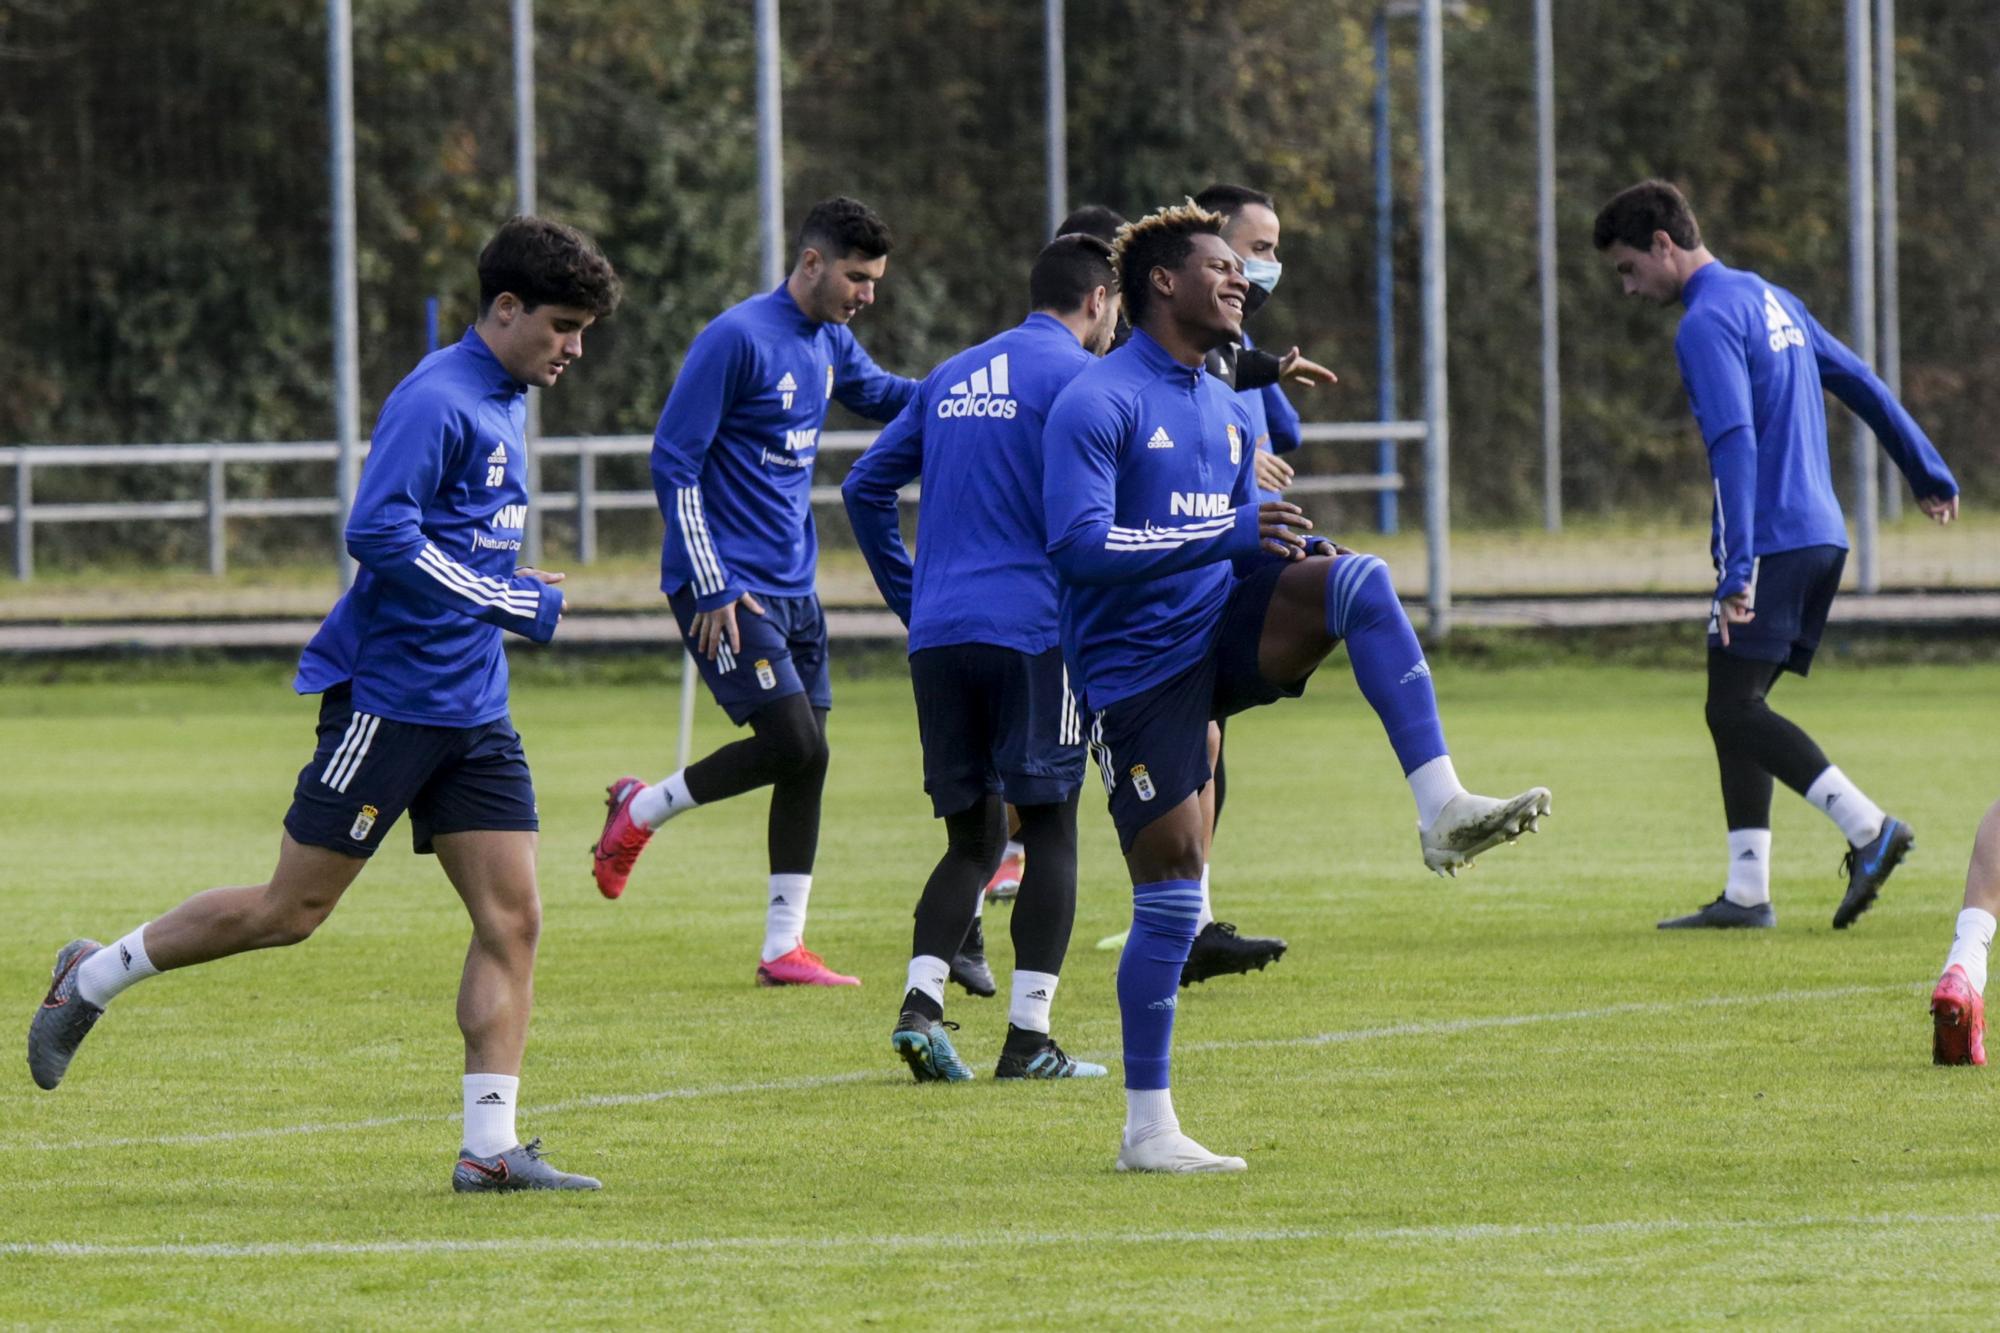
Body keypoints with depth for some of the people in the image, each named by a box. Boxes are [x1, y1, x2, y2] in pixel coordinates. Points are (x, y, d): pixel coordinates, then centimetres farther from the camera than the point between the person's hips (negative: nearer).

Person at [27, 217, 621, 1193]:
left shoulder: (505, 405, 14)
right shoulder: (437, 400, -15)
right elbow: (377, 533, -25)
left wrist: (510, 596, 11)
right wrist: (510, 601, -20)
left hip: (473, 710, 9)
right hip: (389, 697, -9)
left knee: (512, 919, -1)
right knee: (292, 909, -1)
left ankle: (490, 1148, -1)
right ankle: (93, 979, 18)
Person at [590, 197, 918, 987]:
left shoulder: (829, 343, 10)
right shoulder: (737, 341, -15)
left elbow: (876, 394, 33)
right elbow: (674, 461, -15)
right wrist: (710, 588, -18)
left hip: (793, 589, 8)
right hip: (728, 587, -8)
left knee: (806, 759, 4)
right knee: (794, 744, -16)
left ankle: (783, 949, 8)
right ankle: (638, 814, 5)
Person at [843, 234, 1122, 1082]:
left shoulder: (952, 377, 18)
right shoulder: (1076, 377, -4)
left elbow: (866, 485, 20)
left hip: (938, 633, 6)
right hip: (1034, 631, -6)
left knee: (972, 839, 11)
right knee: (1049, 832, 2)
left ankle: (920, 1005, -8)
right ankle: (1028, 1037, -3)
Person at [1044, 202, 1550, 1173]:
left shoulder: (1226, 411, 17)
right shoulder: (1096, 402, -10)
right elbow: (1078, 544, -21)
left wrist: (1298, 549, 3)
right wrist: (1226, 538, -26)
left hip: (1226, 632, 6)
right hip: (1137, 665, -6)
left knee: (1359, 580, -21)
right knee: (1171, 893, -8)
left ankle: (1441, 810, -29)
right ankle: (1146, 1130, 3)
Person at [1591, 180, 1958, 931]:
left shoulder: (1707, 324, -11)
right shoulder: (1771, 299, 18)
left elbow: (1735, 446, -21)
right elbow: (1863, 385, 25)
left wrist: (1736, 568, -25)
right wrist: (1928, 474, 33)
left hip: (1771, 543, -10)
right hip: (1821, 535, 10)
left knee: (1735, 710, -10)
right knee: (1737, 712, 11)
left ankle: (1868, 828, -21)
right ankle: (1747, 892, 7)